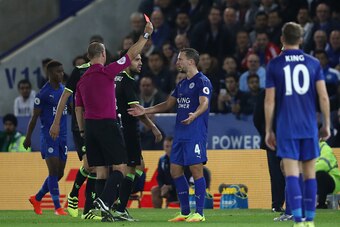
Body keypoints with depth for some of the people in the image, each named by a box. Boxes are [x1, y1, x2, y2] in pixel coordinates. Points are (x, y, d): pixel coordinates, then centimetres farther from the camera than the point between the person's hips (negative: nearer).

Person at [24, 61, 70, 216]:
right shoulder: (43, 93, -7)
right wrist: (28, 138, -4)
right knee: (53, 170, -10)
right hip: (48, 136, -7)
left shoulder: (65, 90, 11)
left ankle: (37, 199, 25)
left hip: (62, 136, 7)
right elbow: (34, 117, -5)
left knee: (59, 173, 8)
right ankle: (57, 207, -8)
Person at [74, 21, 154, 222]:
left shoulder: (82, 79, 11)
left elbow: (79, 109, 15)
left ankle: (104, 211, 3)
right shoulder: (106, 72, -8)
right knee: (120, 167, -3)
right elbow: (131, 55, -4)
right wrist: (146, 34, 5)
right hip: (107, 124, -7)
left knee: (101, 171, 8)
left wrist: (83, 131, 22)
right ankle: (104, 200, -23)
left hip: (89, 125, 7)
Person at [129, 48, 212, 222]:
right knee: (175, 170, 8)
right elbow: (168, 104, 25)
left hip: (196, 134, -9)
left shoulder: (202, 82, -8)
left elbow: (204, 103, -23)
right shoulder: (181, 84, 19)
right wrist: (145, 111, 19)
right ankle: (185, 212, 15)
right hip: (180, 134, 9)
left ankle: (199, 213, -5)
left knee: (196, 170, -9)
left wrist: (194, 115, -43)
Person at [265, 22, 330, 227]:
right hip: (309, 126, 2)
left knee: (292, 174, -6)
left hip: (286, 127, -2)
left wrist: (269, 131, 6)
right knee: (310, 173, 8)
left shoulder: (274, 65, 0)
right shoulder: (313, 63, 5)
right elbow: (323, 97, 0)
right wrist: (327, 125, 9)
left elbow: (269, 101, -1)